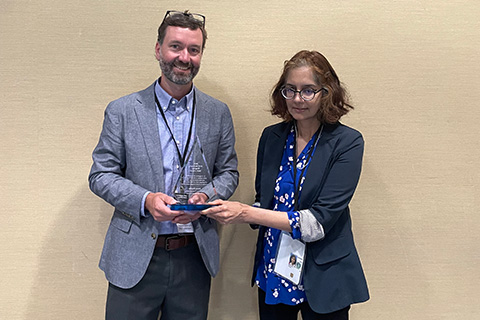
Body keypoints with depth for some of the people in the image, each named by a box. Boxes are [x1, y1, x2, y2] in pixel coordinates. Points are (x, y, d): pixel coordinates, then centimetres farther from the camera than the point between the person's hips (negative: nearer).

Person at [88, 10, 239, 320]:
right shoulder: (122, 111, -2)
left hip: (194, 257, 2)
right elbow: (101, 175, -1)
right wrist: (144, 199, -18)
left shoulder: (218, 113, 5)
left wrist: (206, 196, -12)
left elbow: (228, 172, 9)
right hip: (135, 257, -1)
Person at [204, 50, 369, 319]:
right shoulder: (271, 137, 1)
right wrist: (231, 211, -12)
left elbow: (319, 221, -20)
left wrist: (247, 213, -25)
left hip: (322, 280, -3)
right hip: (271, 277, 4)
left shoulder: (347, 143, -12)